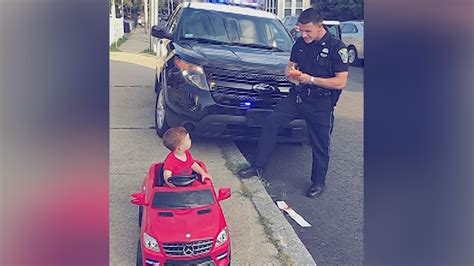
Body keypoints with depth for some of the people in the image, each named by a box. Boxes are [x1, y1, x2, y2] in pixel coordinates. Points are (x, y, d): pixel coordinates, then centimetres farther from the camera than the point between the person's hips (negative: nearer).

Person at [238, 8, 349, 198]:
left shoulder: (336, 47, -14)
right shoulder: (300, 43, 4)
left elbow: (340, 82, -16)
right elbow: (291, 65, 18)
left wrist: (310, 79, -20)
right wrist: (290, 72, -9)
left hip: (321, 104, -5)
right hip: (297, 96, 5)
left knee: (320, 146, 6)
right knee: (270, 123, -7)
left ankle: (318, 182, 27)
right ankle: (258, 167, 3)